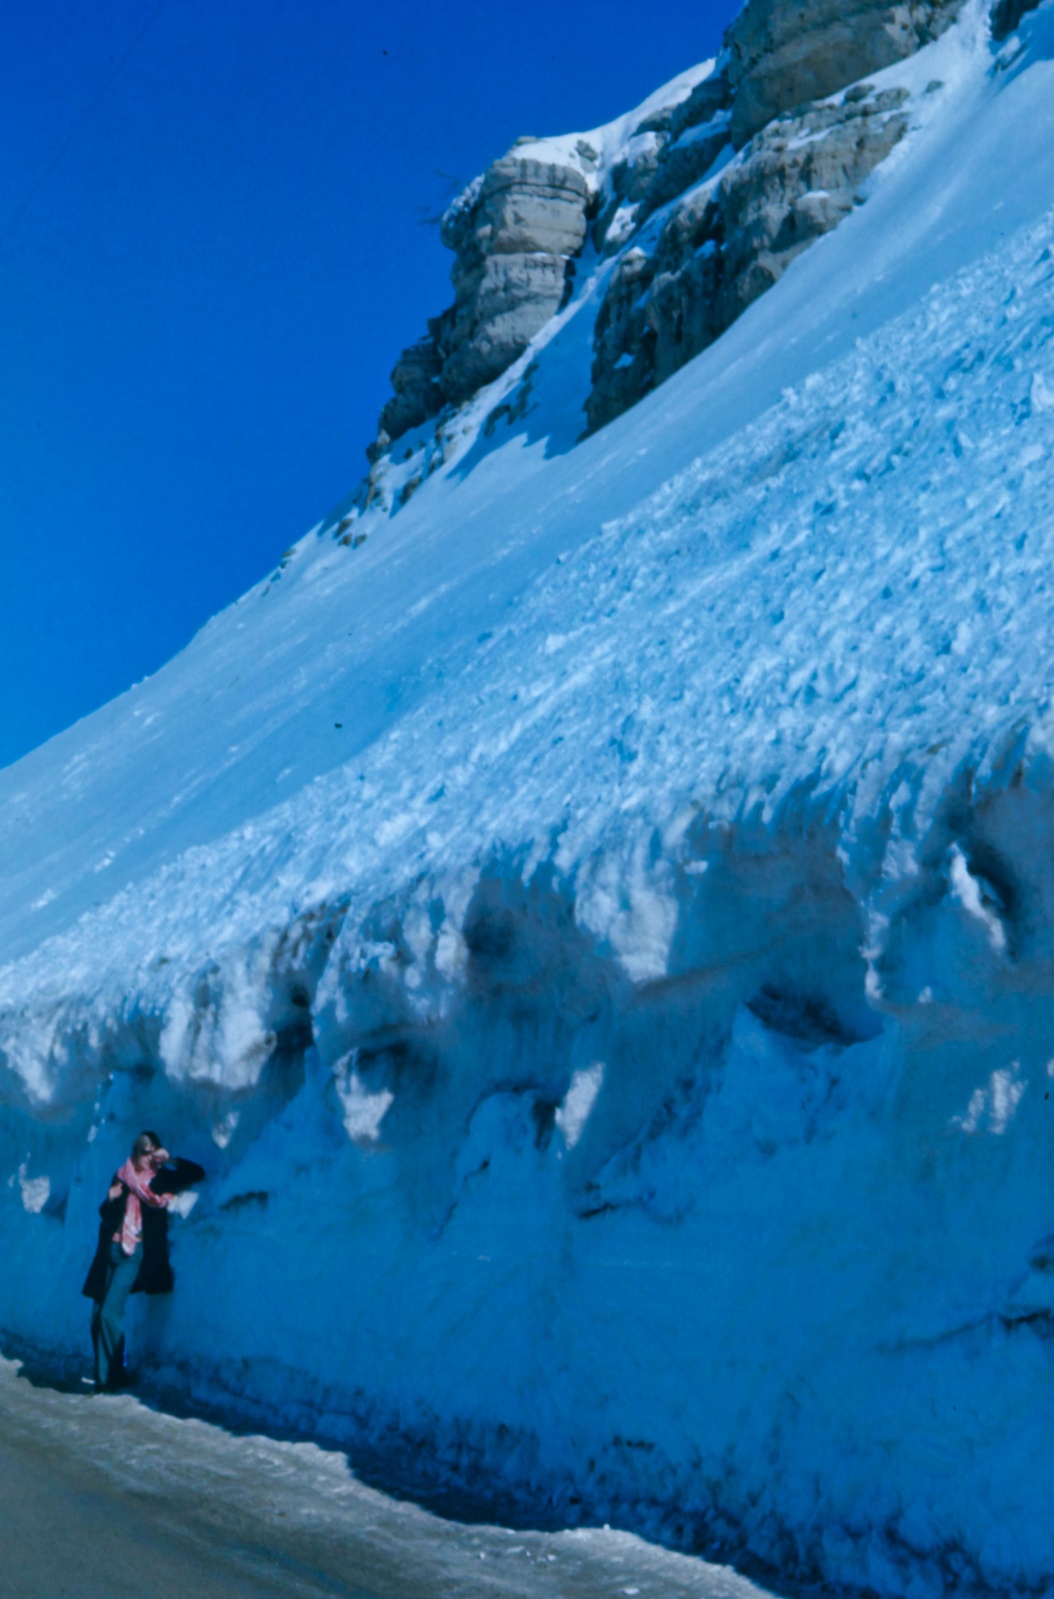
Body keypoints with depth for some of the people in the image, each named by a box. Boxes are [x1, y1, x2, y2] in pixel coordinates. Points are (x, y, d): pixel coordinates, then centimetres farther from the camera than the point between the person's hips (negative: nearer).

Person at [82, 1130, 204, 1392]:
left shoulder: (160, 1180, 2)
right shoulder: (122, 1176, 12)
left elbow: (196, 1173, -7)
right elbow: (105, 1213, 16)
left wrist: (169, 1159, -9)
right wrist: (111, 1198, -4)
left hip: (135, 1253, -5)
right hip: (112, 1250, 5)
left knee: (110, 1313, -15)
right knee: (98, 1316, 4)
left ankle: (109, 1377, -4)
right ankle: (104, 1375, 17)